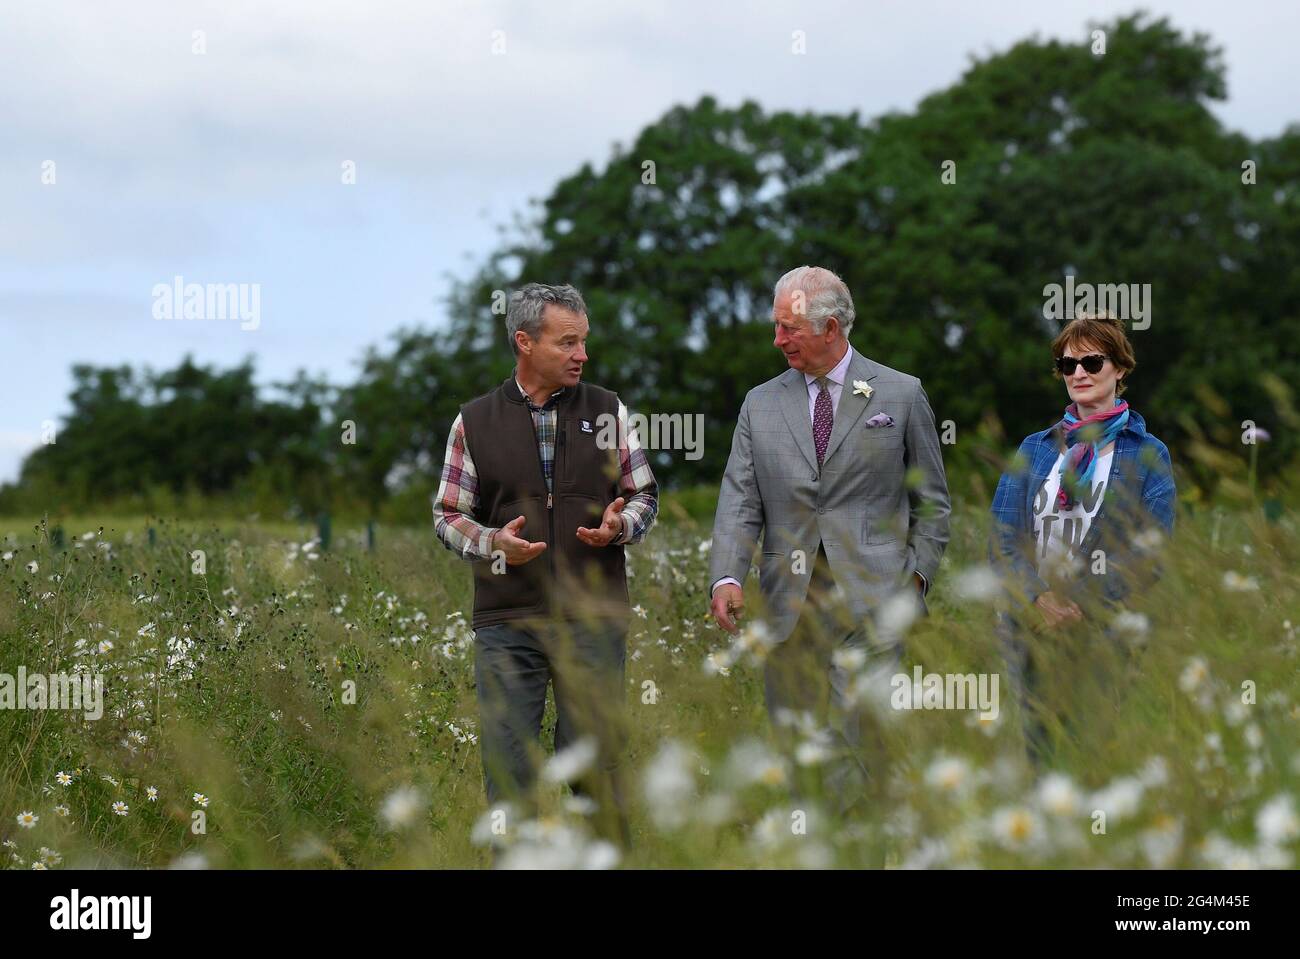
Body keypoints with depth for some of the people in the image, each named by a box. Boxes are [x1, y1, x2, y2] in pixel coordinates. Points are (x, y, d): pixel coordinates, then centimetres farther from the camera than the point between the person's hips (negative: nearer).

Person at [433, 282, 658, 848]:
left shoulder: (607, 412, 9)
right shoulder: (474, 423, 6)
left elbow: (644, 495, 14)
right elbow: (448, 515, 8)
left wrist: (621, 524, -9)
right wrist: (494, 542, -12)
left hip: (594, 618, 0)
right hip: (507, 623, 0)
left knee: (596, 766, 1)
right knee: (508, 770, 0)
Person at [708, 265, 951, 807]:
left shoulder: (901, 395, 6)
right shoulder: (761, 405, 13)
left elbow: (932, 501, 11)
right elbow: (740, 502, 4)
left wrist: (916, 576, -1)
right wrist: (726, 577, -11)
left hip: (872, 600, -3)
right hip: (788, 604, 3)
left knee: (862, 737, -15)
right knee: (796, 744, 3)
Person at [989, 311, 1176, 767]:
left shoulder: (1147, 455, 4)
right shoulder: (1034, 449, 13)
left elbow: (1151, 552, -6)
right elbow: (1003, 537, 4)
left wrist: (1080, 603, -16)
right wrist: (1039, 597, -14)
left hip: (1106, 634, -3)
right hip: (1032, 628, 3)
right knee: (1038, 755, 5)